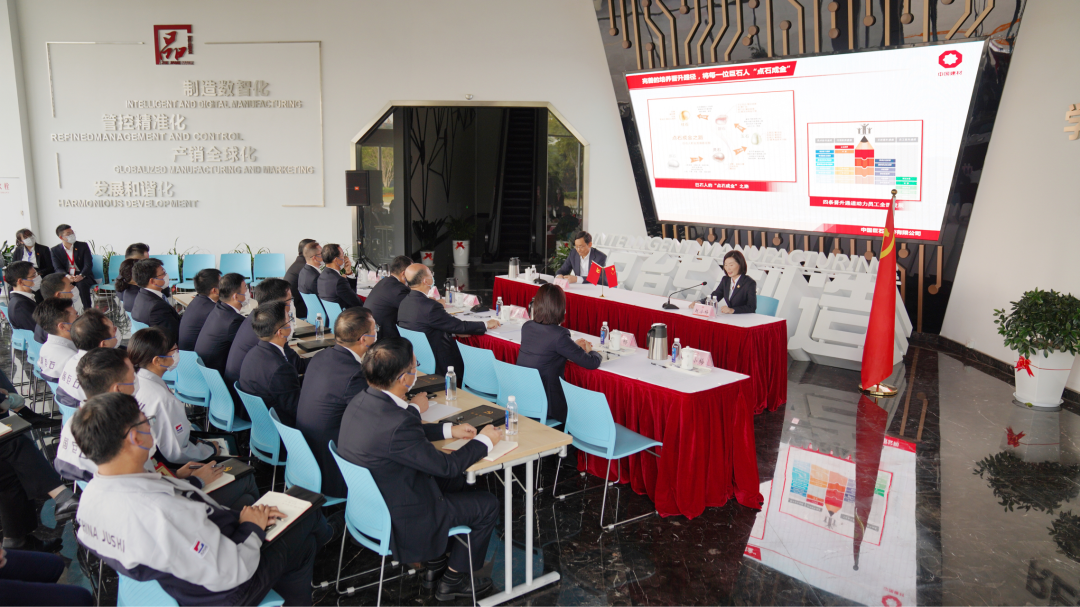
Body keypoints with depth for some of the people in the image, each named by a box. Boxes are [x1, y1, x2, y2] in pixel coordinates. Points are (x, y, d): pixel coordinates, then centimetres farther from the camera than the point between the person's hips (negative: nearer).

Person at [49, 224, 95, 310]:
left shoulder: (83, 246, 3)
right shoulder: (55, 250, 6)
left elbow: (88, 264, -6)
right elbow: (58, 268, -4)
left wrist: (81, 275, -27)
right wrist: (67, 276, -28)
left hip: (83, 276, -1)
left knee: (82, 284, -36)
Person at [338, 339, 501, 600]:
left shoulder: (361, 401, -8)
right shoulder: (396, 424, -35)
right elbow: (447, 465, -20)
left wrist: (449, 430, 13)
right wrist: (485, 440, -4)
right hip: (397, 522, -9)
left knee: (456, 482, 26)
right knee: (488, 505, 7)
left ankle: (435, 561, 36)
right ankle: (454, 579, 24)